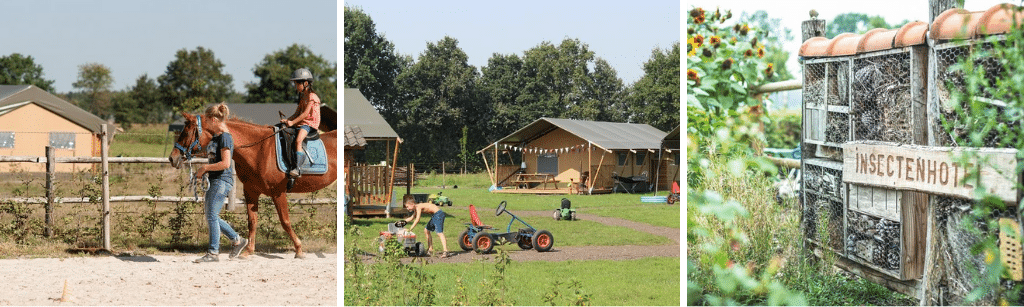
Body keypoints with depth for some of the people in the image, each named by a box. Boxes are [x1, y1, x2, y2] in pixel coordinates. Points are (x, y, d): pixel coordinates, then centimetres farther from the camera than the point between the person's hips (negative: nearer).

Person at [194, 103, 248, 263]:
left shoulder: (225, 137, -15)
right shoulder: (216, 136, 14)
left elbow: (225, 164, -22)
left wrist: (205, 168, -14)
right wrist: (204, 171, 8)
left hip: (222, 181, -10)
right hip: (214, 181, 10)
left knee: (212, 216, -7)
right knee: (211, 217, 13)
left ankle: (213, 252, 0)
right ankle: (237, 240, 24)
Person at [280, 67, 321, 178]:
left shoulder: (311, 96, -10)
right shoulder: (302, 97, 20)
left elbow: (306, 113, -17)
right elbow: (297, 113, 17)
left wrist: (292, 122, -20)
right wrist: (287, 120, 0)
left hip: (309, 123, -10)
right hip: (301, 123, 10)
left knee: (298, 140, -29)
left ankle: (296, 169, -34)